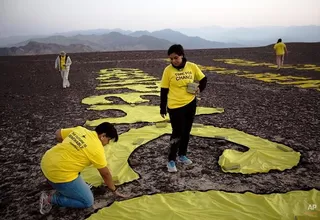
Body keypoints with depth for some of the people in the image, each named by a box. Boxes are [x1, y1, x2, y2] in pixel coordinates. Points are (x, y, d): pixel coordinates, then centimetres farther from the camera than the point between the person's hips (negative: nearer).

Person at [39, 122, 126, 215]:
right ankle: (50, 198, 2)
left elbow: (58, 134, 18)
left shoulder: (80, 129, 7)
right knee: (88, 202, 3)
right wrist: (114, 190, 15)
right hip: (59, 174, -9)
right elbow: (105, 174, 0)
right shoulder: (97, 148, -10)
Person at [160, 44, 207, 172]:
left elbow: (203, 79, 12)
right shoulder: (168, 70, -10)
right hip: (175, 106, -3)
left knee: (186, 132, 14)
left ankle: (182, 155, 33)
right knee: (177, 133, -3)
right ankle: (171, 160, 12)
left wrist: (199, 89, -8)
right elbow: (164, 90, -5)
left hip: (190, 104, 4)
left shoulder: (192, 67, -3)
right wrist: (162, 108, -4)